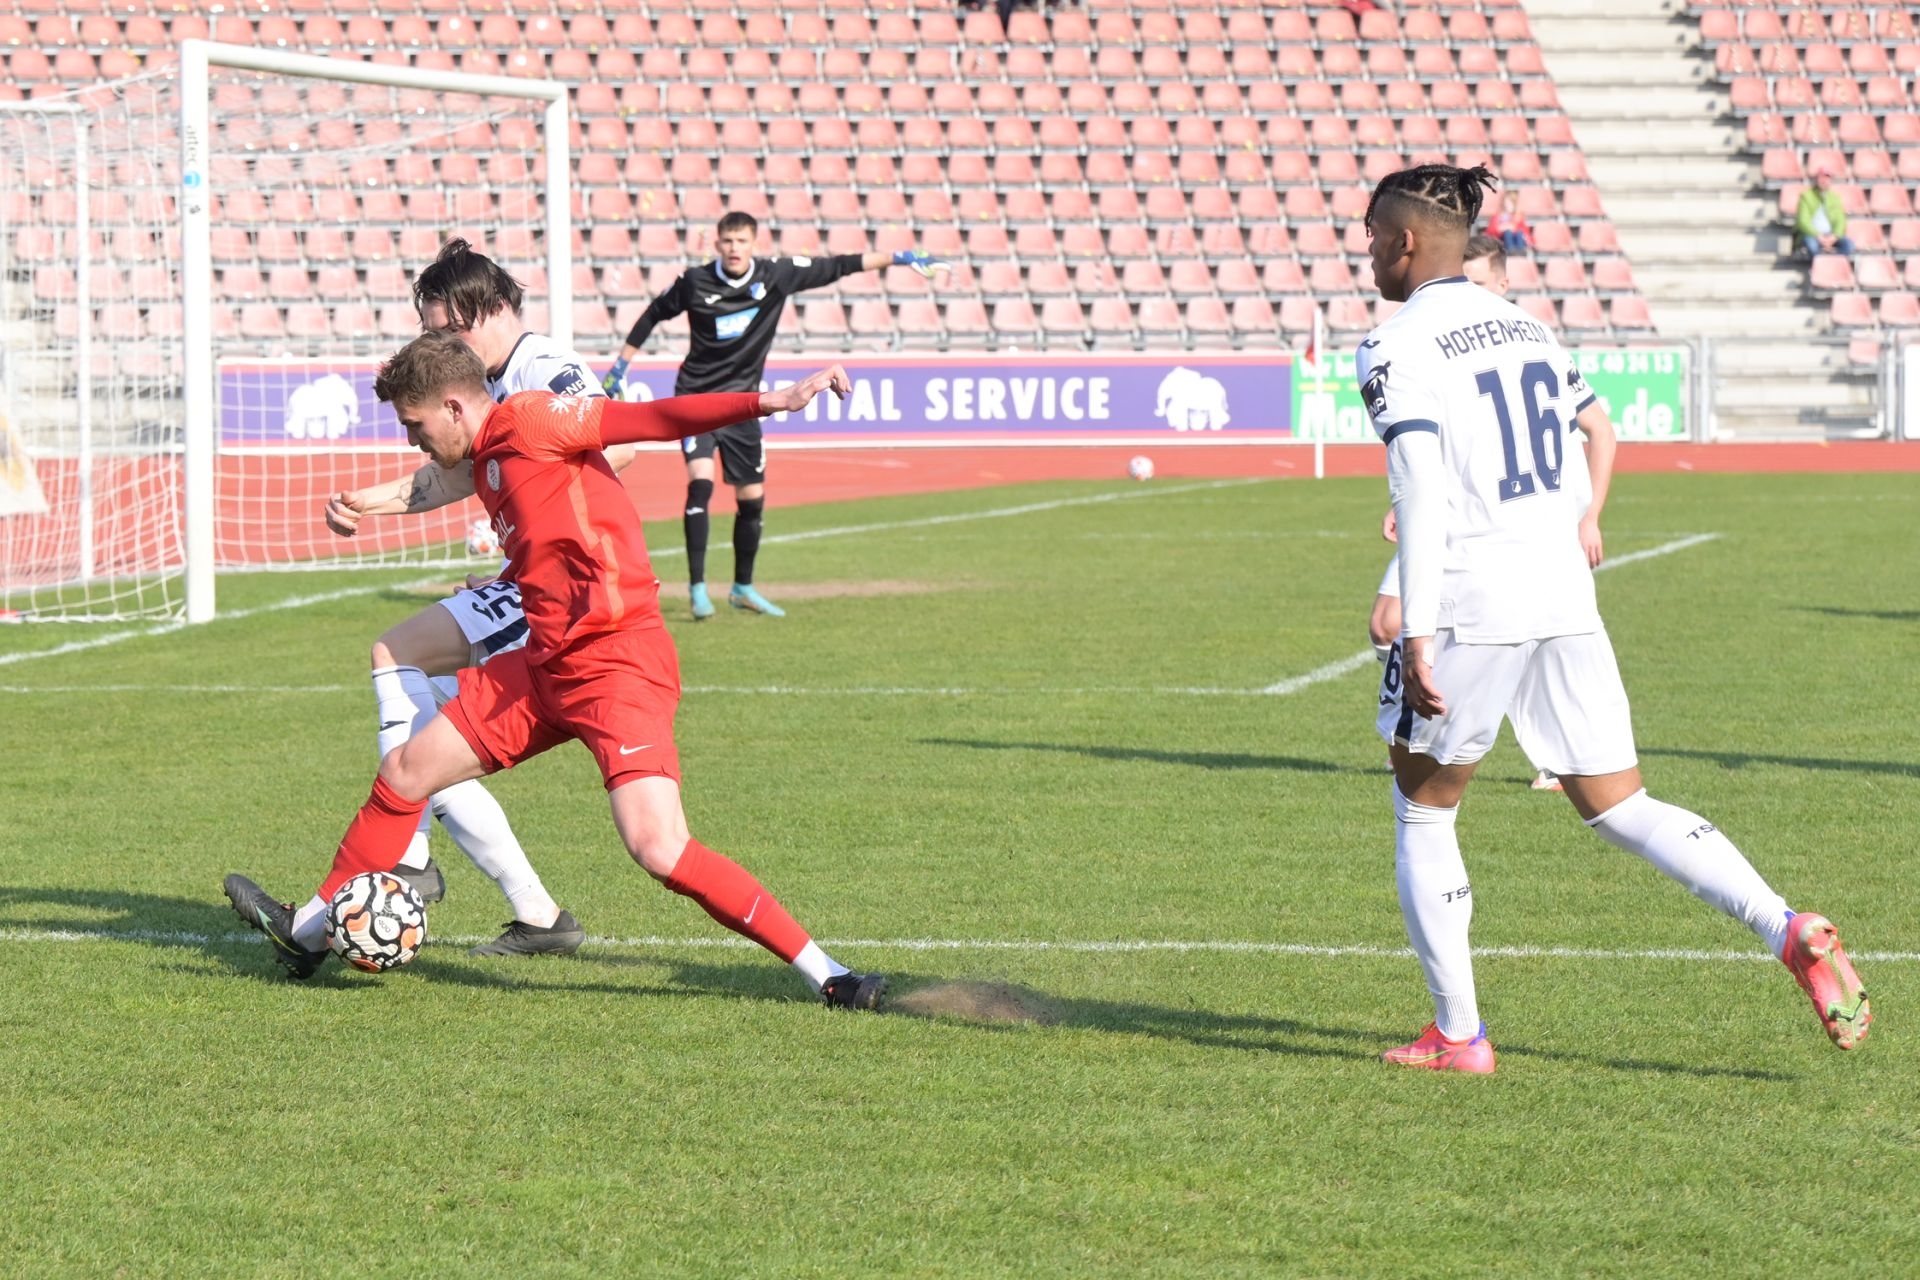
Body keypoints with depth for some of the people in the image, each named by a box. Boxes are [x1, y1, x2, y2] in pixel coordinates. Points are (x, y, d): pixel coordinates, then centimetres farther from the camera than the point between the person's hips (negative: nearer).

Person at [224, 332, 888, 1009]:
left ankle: (827, 975, -16)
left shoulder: (527, 419, -8)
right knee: (403, 772, 18)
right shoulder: (489, 463, 19)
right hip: (546, 665, 10)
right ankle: (308, 933, 35)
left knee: (659, 849, -23)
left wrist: (769, 401, -27)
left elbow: (652, 419, -16)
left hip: (617, 661, -10)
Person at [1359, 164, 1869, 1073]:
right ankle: (1793, 934, -9)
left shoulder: (1398, 349, -8)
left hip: (1469, 599, -6)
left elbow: (1420, 493, -17)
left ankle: (1456, 1034, 14)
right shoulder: (1525, 326, 14)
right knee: (1621, 808, 10)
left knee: (1422, 812, 13)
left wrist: (1416, 634, -19)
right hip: (1562, 590, 6)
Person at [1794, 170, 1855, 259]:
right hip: (1811, 235, -4)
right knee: (1811, 243, -40)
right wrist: (1819, 237, -20)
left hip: (1830, 237, 4)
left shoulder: (1834, 197, 13)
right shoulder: (1807, 196, 1)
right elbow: (1804, 221, -9)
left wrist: (1834, 237, -12)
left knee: (1848, 244, -26)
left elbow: (1840, 221, 8)